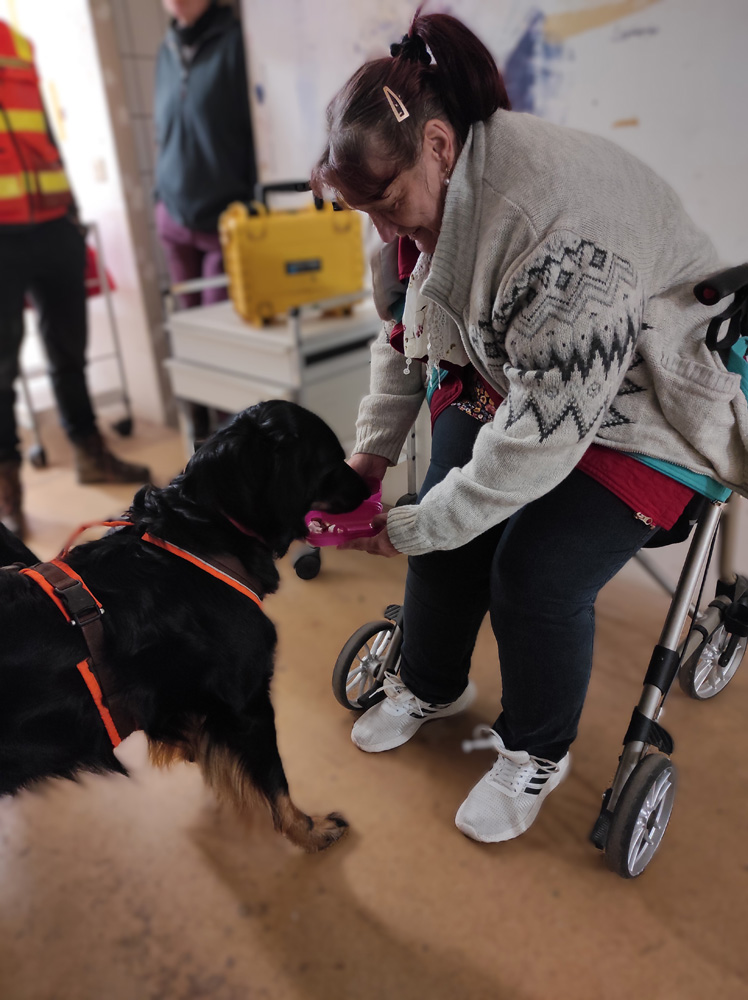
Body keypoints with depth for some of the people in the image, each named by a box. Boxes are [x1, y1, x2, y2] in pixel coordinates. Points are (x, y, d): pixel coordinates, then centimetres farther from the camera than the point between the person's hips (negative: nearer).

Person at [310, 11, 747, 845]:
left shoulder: (563, 221, -35)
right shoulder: (422, 195, -7)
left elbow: (544, 429, -35)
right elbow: (401, 333, 6)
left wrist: (411, 528, -25)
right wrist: (372, 448, -3)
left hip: (633, 413, -7)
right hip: (496, 381, 7)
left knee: (536, 574, -18)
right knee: (446, 531, -5)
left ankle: (534, 754, 13)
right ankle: (430, 687, 25)